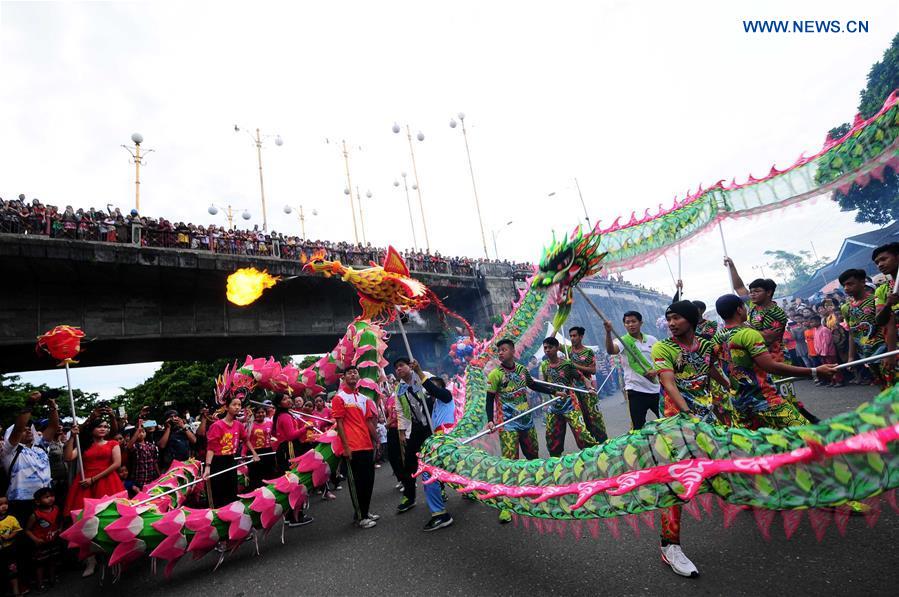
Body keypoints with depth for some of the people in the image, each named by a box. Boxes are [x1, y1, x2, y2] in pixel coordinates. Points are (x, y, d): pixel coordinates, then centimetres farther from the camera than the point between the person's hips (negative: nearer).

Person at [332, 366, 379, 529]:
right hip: (353, 448, -7)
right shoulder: (339, 398, -4)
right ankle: (360, 517, 11)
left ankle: (366, 511, 26)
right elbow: (339, 423, -8)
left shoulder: (364, 398, 14)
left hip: (367, 446, 7)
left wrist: (377, 441, 13)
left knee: (369, 480, 12)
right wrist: (346, 446, -13)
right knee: (356, 482, 1)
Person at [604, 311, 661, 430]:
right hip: (636, 390, -3)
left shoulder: (652, 340, 6)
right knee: (638, 426, 1)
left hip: (655, 388, 4)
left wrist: (656, 371, -11)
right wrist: (608, 332, -45)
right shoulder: (623, 341, -6)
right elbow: (610, 350, -28)